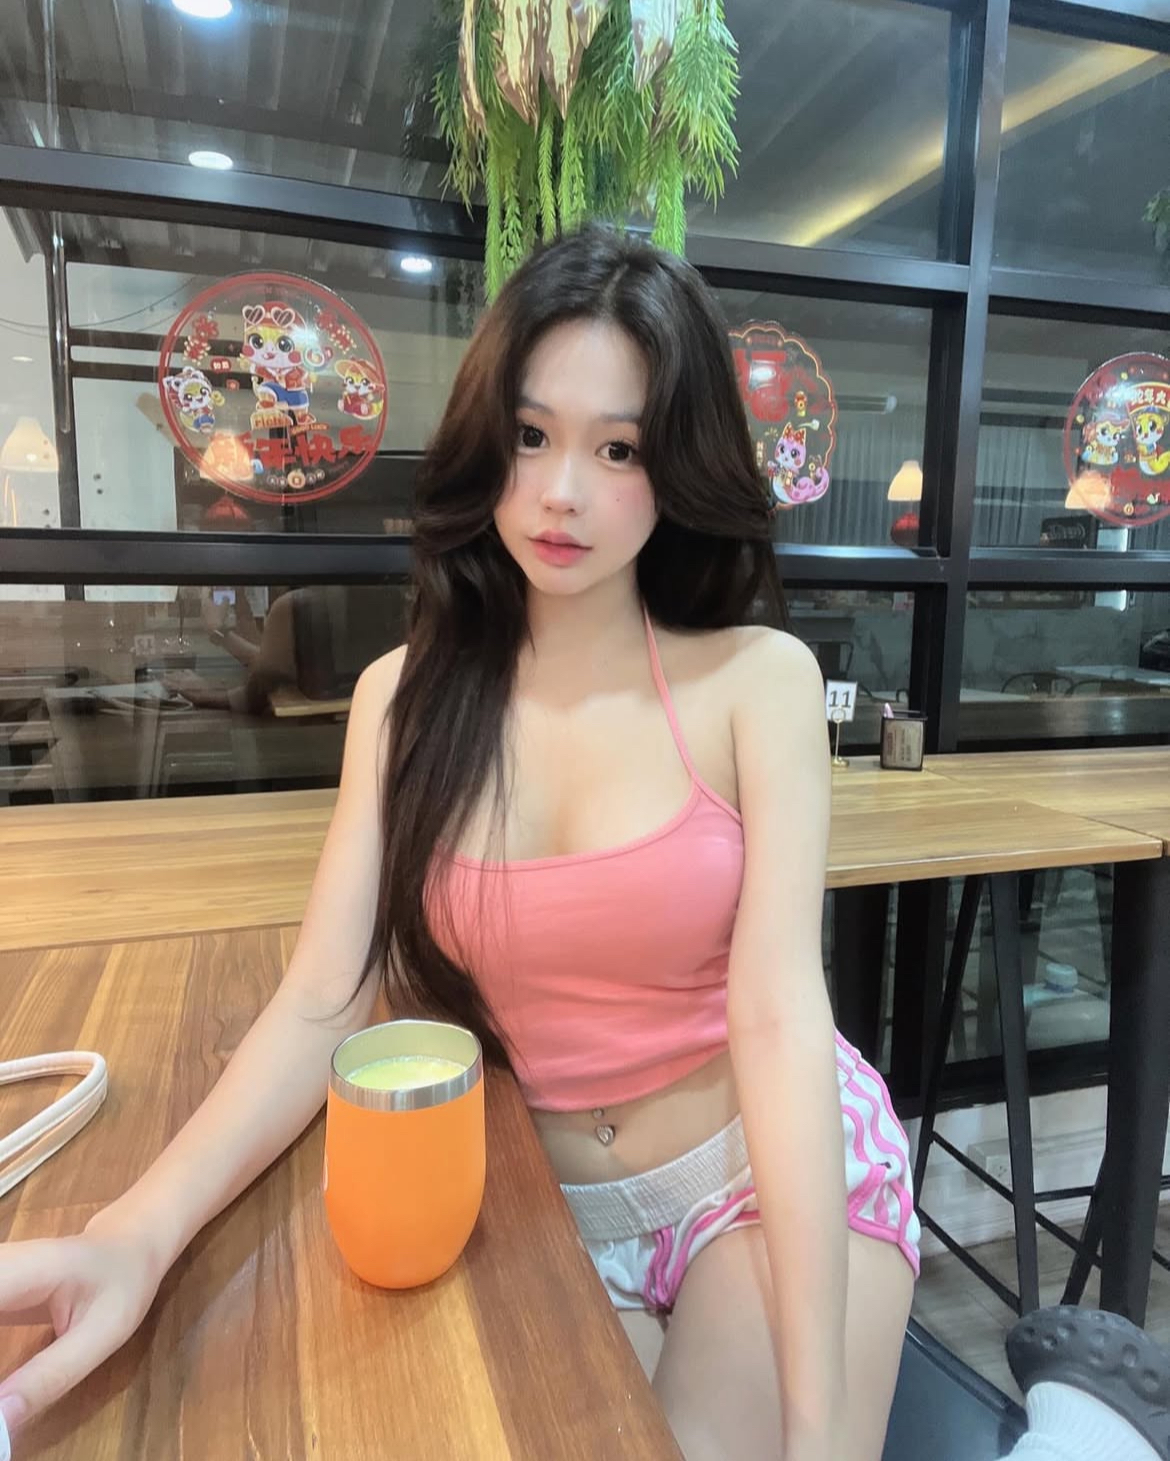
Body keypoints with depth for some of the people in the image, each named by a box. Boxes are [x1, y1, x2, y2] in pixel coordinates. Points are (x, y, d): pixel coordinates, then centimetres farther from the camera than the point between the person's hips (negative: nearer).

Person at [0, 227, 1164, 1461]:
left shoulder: (757, 678, -13)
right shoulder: (404, 698, -4)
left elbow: (780, 1013, -20)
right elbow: (321, 1006, -10)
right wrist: (139, 1233, -27)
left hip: (777, 1176, -1)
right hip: (547, 1210, 2)